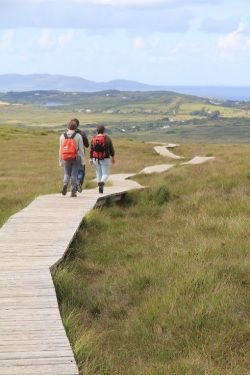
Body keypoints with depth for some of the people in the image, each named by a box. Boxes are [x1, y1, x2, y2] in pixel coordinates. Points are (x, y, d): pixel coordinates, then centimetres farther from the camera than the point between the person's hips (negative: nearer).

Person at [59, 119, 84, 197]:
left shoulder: (62, 136, 4)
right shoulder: (78, 136, -3)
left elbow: (60, 149, 6)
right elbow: (81, 149, -5)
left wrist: (60, 161, 12)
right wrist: (82, 161, -1)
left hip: (66, 158, 2)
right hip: (76, 158, -2)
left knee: (67, 174, 14)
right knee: (74, 174, 4)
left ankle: (65, 184, -14)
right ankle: (73, 191, 3)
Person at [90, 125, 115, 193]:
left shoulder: (94, 138, 1)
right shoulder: (107, 138, -6)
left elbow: (91, 149, 0)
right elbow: (111, 149, -1)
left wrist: (91, 159, 4)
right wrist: (113, 157, 10)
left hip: (96, 159, 3)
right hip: (105, 159, -3)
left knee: (98, 173, 15)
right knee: (105, 174, 2)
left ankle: (100, 189, 17)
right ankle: (101, 183, -28)